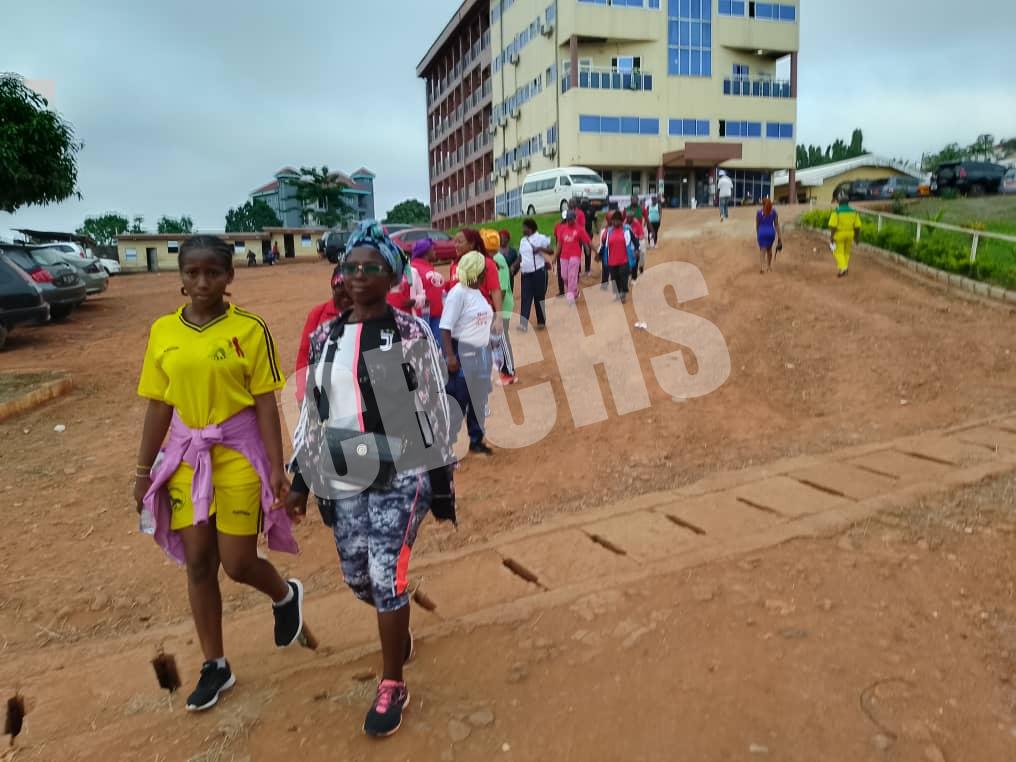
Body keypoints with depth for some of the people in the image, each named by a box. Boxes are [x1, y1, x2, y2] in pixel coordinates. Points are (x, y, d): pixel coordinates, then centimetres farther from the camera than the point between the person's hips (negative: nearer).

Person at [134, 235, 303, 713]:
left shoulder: (250, 329, -10)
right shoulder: (163, 331, 2)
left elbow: (265, 404, -9)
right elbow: (159, 406, 7)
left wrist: (276, 468, -12)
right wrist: (144, 470, 8)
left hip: (239, 453, -4)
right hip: (187, 455, 4)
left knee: (237, 564, 1)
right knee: (198, 563, 10)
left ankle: (285, 595, 36)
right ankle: (215, 666, 28)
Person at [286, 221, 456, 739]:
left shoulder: (412, 334, -7)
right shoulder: (325, 337, 6)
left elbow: (436, 410, -5)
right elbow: (311, 410, 12)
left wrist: (442, 484, -3)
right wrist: (298, 479, 12)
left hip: (401, 477, -4)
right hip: (343, 481, 5)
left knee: (387, 578, -6)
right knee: (357, 578, 13)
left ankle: (392, 686, 18)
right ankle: (399, 630, 47)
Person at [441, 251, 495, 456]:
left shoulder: (477, 292, 10)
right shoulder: (458, 293, -15)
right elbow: (446, 327, -20)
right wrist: (450, 355, -26)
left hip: (481, 353, 9)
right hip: (462, 354, -8)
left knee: (479, 399, 16)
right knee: (458, 401, -2)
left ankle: (476, 440, 30)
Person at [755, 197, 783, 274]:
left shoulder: (759, 212, -3)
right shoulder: (774, 212, 0)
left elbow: (757, 225, 3)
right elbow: (776, 224, 2)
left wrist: (757, 234, 17)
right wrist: (779, 236, 5)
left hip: (762, 232, -2)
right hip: (771, 232, 2)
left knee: (762, 250, -2)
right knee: (769, 249, 21)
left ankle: (762, 267, -21)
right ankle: (769, 266, 32)